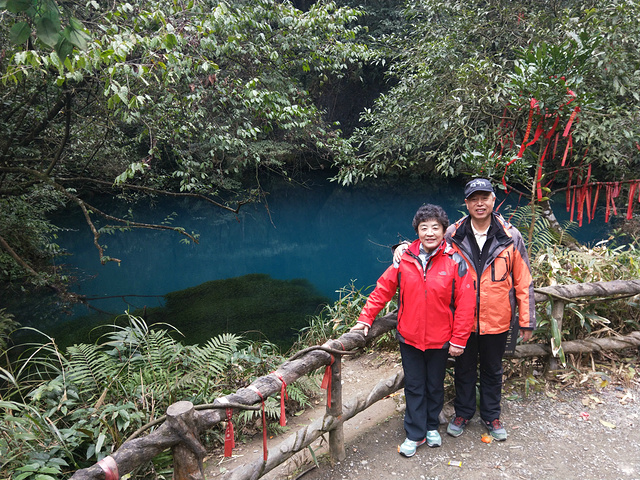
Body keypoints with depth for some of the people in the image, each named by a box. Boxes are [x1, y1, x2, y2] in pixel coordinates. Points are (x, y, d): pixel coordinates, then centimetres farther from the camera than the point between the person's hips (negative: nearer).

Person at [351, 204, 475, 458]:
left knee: (435, 386, 18)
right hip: (409, 338, 1)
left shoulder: (455, 262, -11)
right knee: (414, 387, 12)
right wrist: (366, 318, -3)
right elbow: (383, 289, 1)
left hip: (440, 340, -1)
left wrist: (458, 340, -9)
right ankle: (415, 434, 27)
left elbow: (465, 304, -9)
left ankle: (432, 426, 40)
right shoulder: (404, 260, -6)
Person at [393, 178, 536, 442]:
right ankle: (463, 412, 39)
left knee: (492, 370, 19)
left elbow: (523, 282, -2)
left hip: (496, 320, 0)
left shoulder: (510, 237, -6)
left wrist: (526, 321, -2)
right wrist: (403, 248, -15)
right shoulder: (452, 235, -7)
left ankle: (491, 415, 40)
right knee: (464, 368, 17)